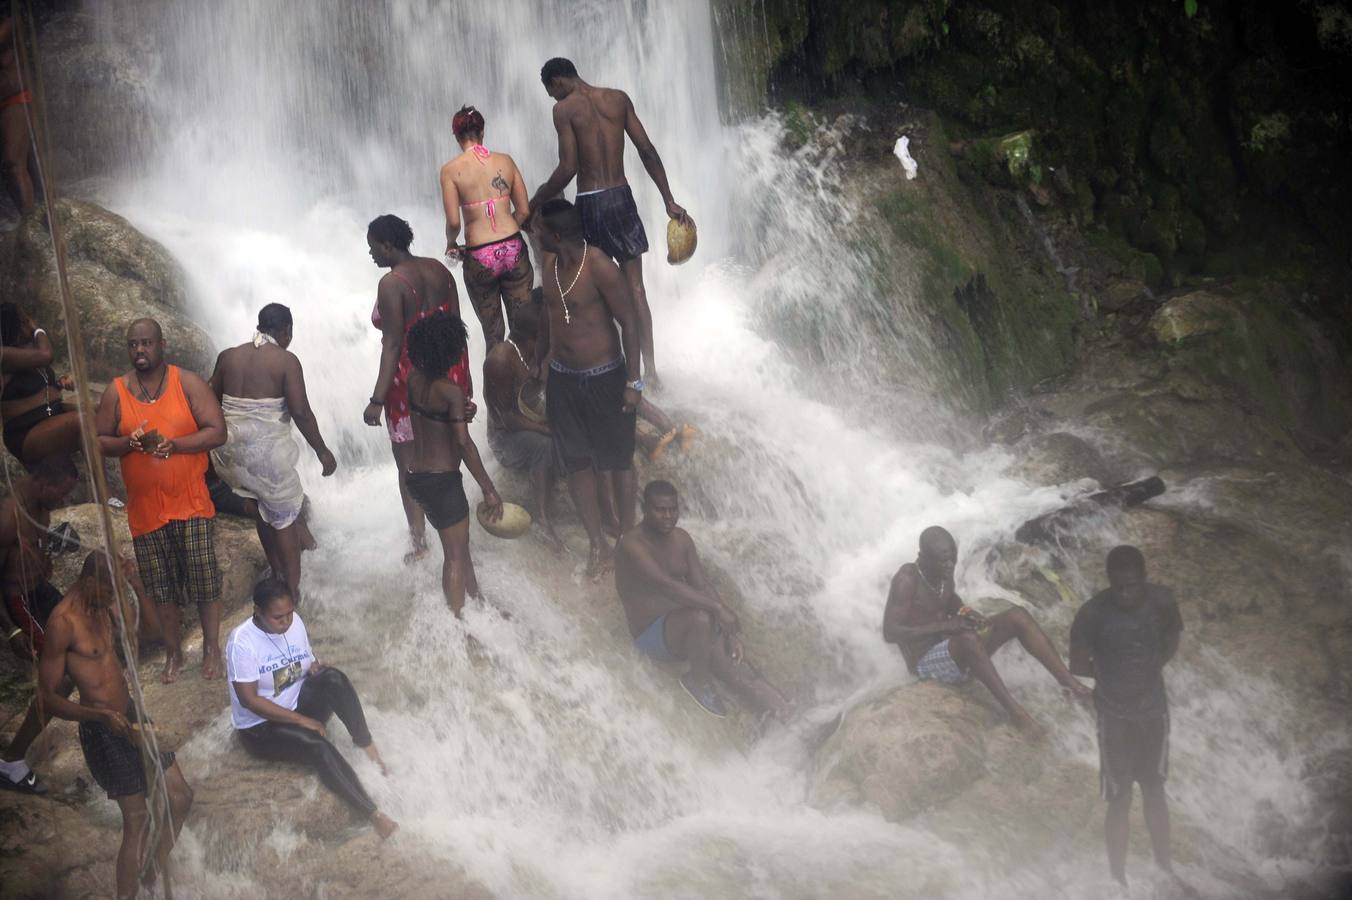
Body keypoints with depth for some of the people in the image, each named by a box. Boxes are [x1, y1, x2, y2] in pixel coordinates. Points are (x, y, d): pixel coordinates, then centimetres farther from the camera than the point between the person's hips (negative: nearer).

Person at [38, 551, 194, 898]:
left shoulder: (103, 604, 1)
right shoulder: (64, 622, -24)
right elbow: (48, 696, -21)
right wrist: (101, 714, -34)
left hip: (129, 716, 9)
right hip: (103, 731, -9)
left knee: (180, 797, 16)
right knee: (138, 821, -4)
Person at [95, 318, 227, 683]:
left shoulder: (188, 383, -6)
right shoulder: (116, 391, 1)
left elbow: (217, 432, -10)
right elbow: (98, 441, 3)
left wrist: (170, 443, -23)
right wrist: (131, 443, -18)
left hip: (191, 503, -2)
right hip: (145, 508, 2)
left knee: (204, 580, 1)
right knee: (162, 588, 9)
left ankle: (212, 648, 19)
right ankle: (173, 653, 25)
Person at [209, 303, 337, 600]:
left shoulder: (228, 357, 7)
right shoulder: (286, 361, -9)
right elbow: (301, 411, -13)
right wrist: (322, 451, -5)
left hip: (230, 449, 5)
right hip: (267, 450, -5)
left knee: (261, 505, 25)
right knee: (285, 515, 9)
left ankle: (277, 571, 32)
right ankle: (291, 591, 13)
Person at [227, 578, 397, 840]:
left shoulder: (294, 622, -3)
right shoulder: (242, 642, -22)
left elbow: (311, 666, 8)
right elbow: (249, 700, -23)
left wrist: (320, 673, -18)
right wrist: (301, 720, -23)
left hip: (299, 704, 6)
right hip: (260, 726, -6)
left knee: (333, 677, -25)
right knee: (317, 747, -32)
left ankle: (367, 748, -21)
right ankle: (372, 814, -35)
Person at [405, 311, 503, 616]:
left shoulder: (414, 380, -1)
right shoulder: (451, 391, -22)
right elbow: (464, 443, -27)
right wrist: (489, 489, -25)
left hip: (416, 475, 8)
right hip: (442, 479, -8)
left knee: (459, 545, 25)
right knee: (455, 555, 3)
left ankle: (476, 599, 40)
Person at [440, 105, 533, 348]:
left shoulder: (451, 170, -6)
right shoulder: (505, 161, 3)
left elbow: (453, 221, -11)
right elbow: (524, 211, 4)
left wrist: (450, 243, 9)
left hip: (480, 257, -2)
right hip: (513, 249, 2)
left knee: (493, 333, 12)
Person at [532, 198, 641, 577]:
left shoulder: (600, 268, -21)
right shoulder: (550, 264, 0)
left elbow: (629, 324, -16)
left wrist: (633, 381, -16)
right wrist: (537, 361, 24)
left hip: (604, 378, -6)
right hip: (563, 379, 6)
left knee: (618, 459, 10)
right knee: (575, 462, 10)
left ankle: (627, 536, 25)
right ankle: (597, 542, 23)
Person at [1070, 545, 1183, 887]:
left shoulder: (1162, 600, -10)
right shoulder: (1093, 613, -20)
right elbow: (1078, 664, -8)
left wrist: (1150, 669, -4)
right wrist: (1113, 673, -6)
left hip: (1154, 709, 3)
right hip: (1115, 715, -3)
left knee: (1154, 789, 18)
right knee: (1120, 798, 2)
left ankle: (1165, 868, 32)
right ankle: (1118, 878, 12)